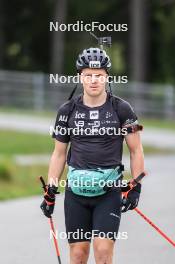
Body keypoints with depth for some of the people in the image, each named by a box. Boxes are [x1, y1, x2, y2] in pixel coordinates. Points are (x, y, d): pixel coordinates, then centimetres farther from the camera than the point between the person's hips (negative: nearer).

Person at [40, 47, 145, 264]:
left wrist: (136, 188, -3)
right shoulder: (67, 111, 3)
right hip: (76, 189, 2)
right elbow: (59, 153, 12)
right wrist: (50, 191, 7)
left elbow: (136, 150, 4)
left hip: (109, 191, -2)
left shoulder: (121, 109, -2)